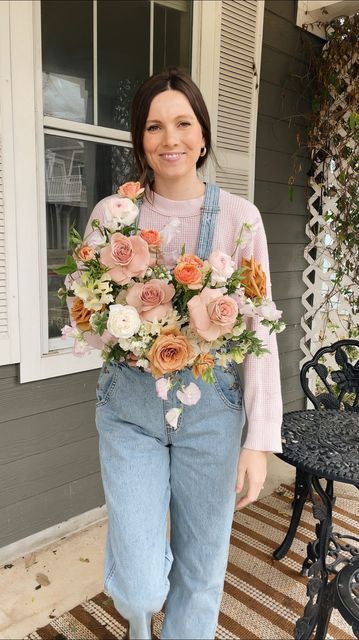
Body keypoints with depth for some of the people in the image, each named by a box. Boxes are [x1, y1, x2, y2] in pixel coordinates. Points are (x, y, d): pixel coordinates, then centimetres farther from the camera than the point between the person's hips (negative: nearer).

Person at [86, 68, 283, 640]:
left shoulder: (239, 216, -5)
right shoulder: (111, 214, -1)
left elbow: (260, 330, -6)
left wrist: (260, 441, -11)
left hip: (212, 409, 0)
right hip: (129, 408, 1)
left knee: (202, 572, 14)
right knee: (138, 587, 3)